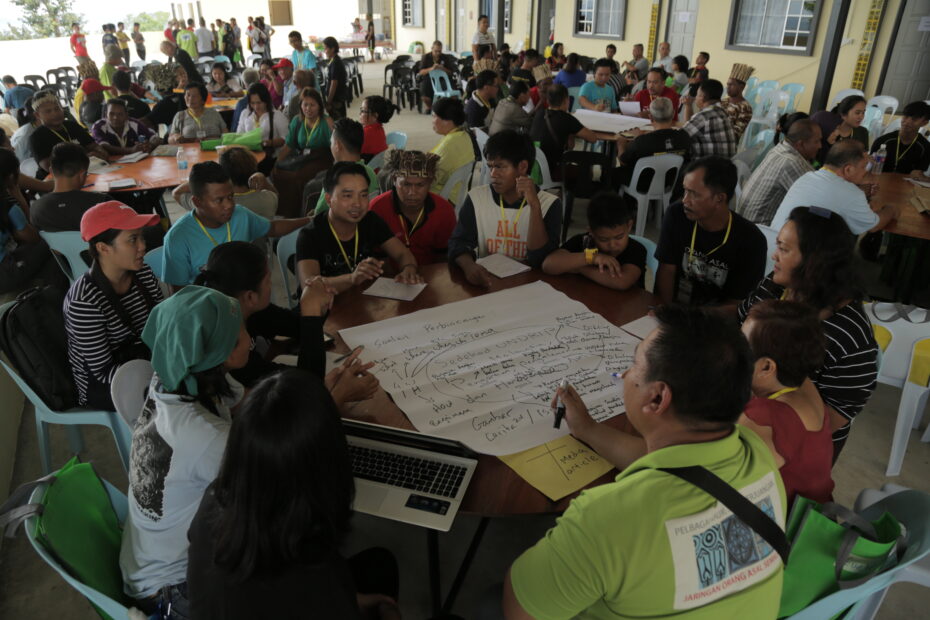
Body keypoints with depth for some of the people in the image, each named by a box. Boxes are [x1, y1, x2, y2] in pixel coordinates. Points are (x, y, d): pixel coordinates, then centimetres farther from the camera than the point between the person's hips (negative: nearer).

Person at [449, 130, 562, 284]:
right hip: (487, 282, 2)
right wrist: (469, 265, -24)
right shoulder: (476, 198, 2)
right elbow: (458, 243, -2)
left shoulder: (550, 204, -4)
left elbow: (540, 260, -11)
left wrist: (534, 205, -19)